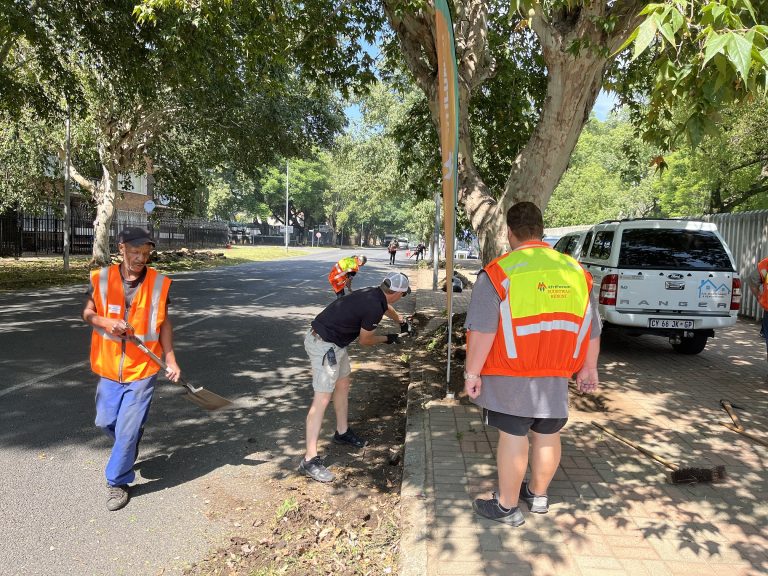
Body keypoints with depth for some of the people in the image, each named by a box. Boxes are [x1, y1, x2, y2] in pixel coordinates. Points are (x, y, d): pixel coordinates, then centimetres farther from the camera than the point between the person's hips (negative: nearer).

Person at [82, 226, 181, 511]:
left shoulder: (159, 283, -7)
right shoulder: (102, 279, -4)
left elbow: (164, 324, 1)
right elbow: (87, 313, 6)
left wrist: (170, 359, -6)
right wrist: (105, 321, -17)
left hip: (142, 369, -2)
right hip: (109, 367, 3)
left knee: (128, 429, -1)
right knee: (105, 421, 15)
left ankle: (117, 482, 19)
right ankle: (127, 449, 48)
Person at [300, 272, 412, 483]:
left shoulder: (374, 294, 6)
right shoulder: (373, 308, -22)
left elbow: (387, 308, 33)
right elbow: (364, 340, -7)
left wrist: (402, 322, 50)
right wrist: (387, 338, 11)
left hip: (335, 342, 10)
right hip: (324, 345, -10)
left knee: (343, 384, 21)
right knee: (323, 398, -11)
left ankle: (342, 432, 38)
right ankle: (309, 460, -9)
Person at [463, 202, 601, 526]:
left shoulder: (499, 272, -13)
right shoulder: (576, 271, 3)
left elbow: (482, 331, -17)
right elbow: (592, 329, 10)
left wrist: (472, 371, -9)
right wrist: (588, 368, 19)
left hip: (511, 378, -4)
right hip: (555, 377, 5)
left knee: (513, 437, 5)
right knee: (548, 435, 16)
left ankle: (507, 506, 18)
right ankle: (538, 495, 35)